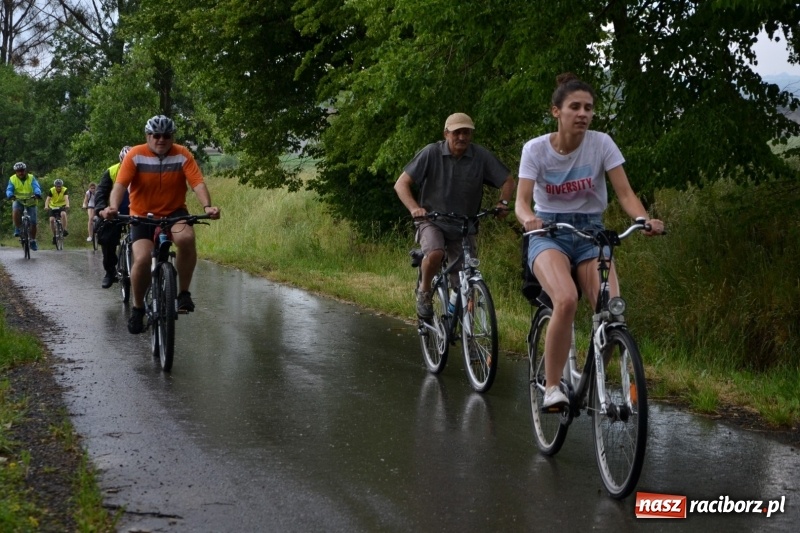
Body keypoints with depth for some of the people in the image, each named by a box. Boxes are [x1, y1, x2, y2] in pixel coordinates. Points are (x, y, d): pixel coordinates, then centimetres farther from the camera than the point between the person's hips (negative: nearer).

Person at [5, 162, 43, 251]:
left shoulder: (31, 178, -12)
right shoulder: (12, 179, -9)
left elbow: (36, 187, -26)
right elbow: (9, 190, -19)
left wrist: (38, 194, -49)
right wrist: (10, 195, -43)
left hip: (30, 201, 0)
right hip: (18, 200, 0)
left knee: (33, 223, -2)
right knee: (15, 211, -34)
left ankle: (33, 241, 19)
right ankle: (17, 229, -13)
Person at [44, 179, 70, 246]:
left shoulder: (65, 190, -16)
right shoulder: (51, 190, -14)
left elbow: (66, 198, -33)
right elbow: (48, 199, -26)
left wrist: (67, 205, -53)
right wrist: (46, 206, -46)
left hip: (62, 206, -1)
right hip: (53, 207, 1)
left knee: (63, 214, -34)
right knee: (51, 220, -18)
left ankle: (64, 230, -23)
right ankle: (54, 235, -2)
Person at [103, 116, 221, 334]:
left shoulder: (182, 155, -7)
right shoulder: (136, 155, -10)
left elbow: (197, 183, -17)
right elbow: (120, 184, -20)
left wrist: (207, 206, -36)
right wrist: (113, 207, -39)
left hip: (175, 213, 0)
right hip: (142, 216, 0)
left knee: (186, 238, -33)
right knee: (142, 259, -21)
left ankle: (183, 292, -14)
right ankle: (137, 308, 5)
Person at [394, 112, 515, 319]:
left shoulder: (481, 156, -9)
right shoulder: (431, 153, -12)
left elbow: (508, 180, 4)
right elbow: (401, 184, -10)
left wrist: (502, 203, -14)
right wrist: (414, 208, -26)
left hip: (463, 227, 2)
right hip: (432, 221, -2)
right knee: (435, 254, -33)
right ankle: (424, 292, -5)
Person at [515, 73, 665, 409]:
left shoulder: (601, 144, -6)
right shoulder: (536, 149, -7)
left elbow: (625, 193, -9)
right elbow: (522, 201, -15)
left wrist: (646, 219, -30)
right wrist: (528, 219, -39)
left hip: (590, 232, 2)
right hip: (548, 233, -2)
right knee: (566, 300, -34)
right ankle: (552, 387, -19)